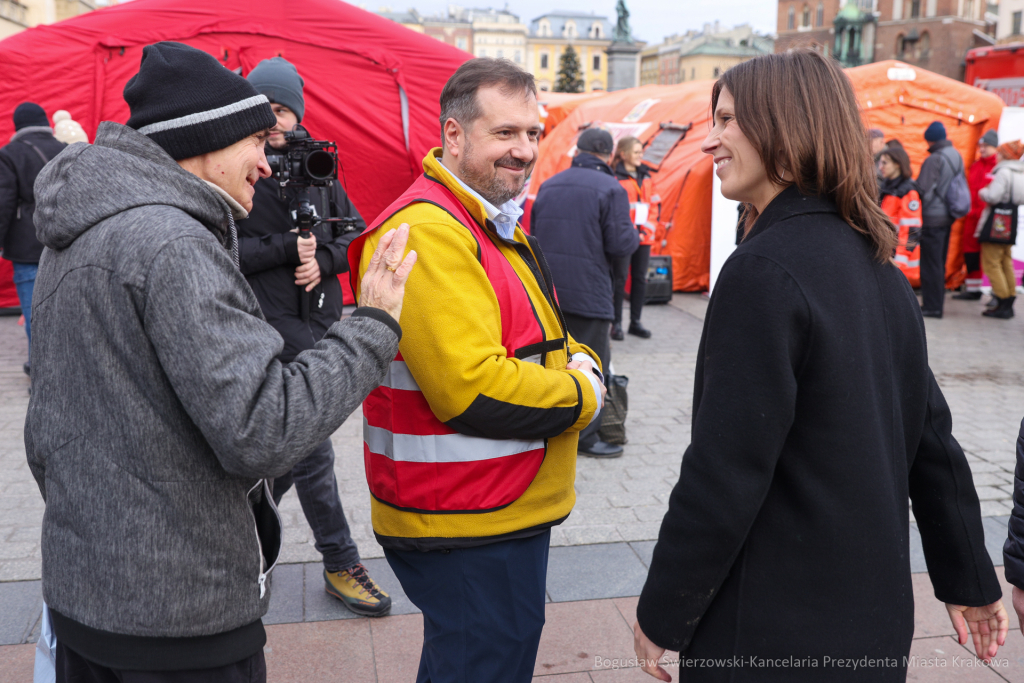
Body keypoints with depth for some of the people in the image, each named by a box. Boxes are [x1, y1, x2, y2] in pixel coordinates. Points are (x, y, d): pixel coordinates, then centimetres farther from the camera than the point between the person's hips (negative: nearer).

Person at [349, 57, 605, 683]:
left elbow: (546, 337, 21)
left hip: (512, 511, 10)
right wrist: (583, 396, -14)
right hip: (467, 535, -10)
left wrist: (582, 363, -2)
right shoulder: (427, 231, -22)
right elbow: (472, 390, -29)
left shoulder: (497, 225, 14)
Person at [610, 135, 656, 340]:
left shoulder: (645, 176, 13)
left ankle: (635, 322, 18)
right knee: (620, 278, -4)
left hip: (644, 238, 6)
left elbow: (653, 205, 16)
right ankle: (616, 323, 4)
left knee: (640, 278, 9)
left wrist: (648, 229, 4)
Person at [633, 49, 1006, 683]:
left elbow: (726, 472, -23)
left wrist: (662, 614, -12)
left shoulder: (763, 271, -22)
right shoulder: (880, 266, 4)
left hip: (773, 631, -8)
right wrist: (971, 583, 18)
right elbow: (932, 439, 9)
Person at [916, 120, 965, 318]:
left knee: (931, 264, -3)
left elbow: (923, 189, -19)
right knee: (940, 263, 17)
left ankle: (932, 306, 0)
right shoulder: (956, 156, 9)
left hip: (933, 218, -8)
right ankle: (937, 301, 25)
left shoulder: (934, 159, -17)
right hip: (948, 216, 9)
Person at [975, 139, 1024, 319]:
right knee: (1006, 263, 15)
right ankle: (1009, 303, 16)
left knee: (991, 263, -4)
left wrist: (982, 191, -2)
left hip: (996, 223, -9)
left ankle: (1003, 304, -7)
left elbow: (993, 196, -21)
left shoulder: (1003, 172, -16)